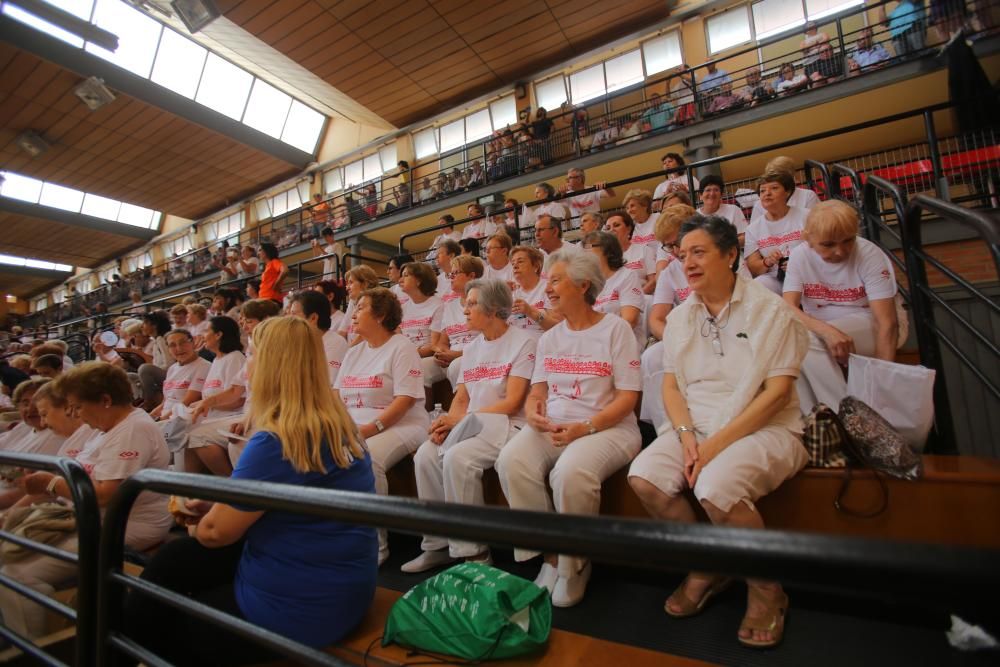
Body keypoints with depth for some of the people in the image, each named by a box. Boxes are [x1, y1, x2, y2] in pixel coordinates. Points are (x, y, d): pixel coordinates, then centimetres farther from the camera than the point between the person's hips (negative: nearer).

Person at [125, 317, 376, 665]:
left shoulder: (275, 442, -27)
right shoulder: (339, 426, 1)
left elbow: (215, 531, -14)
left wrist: (205, 517, 8)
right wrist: (216, 505, 9)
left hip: (298, 607, -8)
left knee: (163, 624, 17)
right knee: (173, 560, 16)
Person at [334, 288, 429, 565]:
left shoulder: (401, 347, -5)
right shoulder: (354, 352, 19)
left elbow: (405, 400, -14)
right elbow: (337, 395, 15)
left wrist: (371, 428, -23)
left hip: (399, 425, -7)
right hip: (353, 427, 7)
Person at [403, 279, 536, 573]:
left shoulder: (523, 342, -6)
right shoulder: (471, 348, 17)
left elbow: (511, 403, -13)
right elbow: (460, 399, 13)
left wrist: (459, 419, -16)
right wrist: (447, 424, -9)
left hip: (507, 427, -6)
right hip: (471, 427, 7)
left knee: (457, 457, -28)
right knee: (425, 456, -16)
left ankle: (472, 552, -12)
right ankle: (438, 544, -2)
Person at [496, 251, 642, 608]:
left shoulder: (615, 328, -1)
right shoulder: (549, 337, 15)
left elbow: (628, 397, -7)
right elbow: (537, 393, 13)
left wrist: (584, 428, -19)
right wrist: (533, 411, -11)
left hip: (607, 428, -4)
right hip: (552, 427, 5)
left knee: (571, 472, -34)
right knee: (511, 461, -24)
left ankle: (574, 565, -3)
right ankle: (549, 557, -4)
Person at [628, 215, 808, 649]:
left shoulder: (769, 310, -5)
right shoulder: (679, 318, 9)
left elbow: (777, 392, -11)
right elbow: (670, 386, 7)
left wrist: (718, 443, -18)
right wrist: (687, 435, -11)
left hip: (764, 429, -4)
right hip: (698, 428, 5)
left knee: (715, 487, -32)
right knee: (643, 477, -20)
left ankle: (767, 592, 0)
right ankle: (705, 568, 7)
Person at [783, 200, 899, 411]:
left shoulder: (869, 255, -15)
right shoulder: (799, 256, -8)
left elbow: (888, 323, -19)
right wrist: (826, 330, -37)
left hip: (867, 326, -3)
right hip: (821, 331, 3)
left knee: (806, 337, -32)